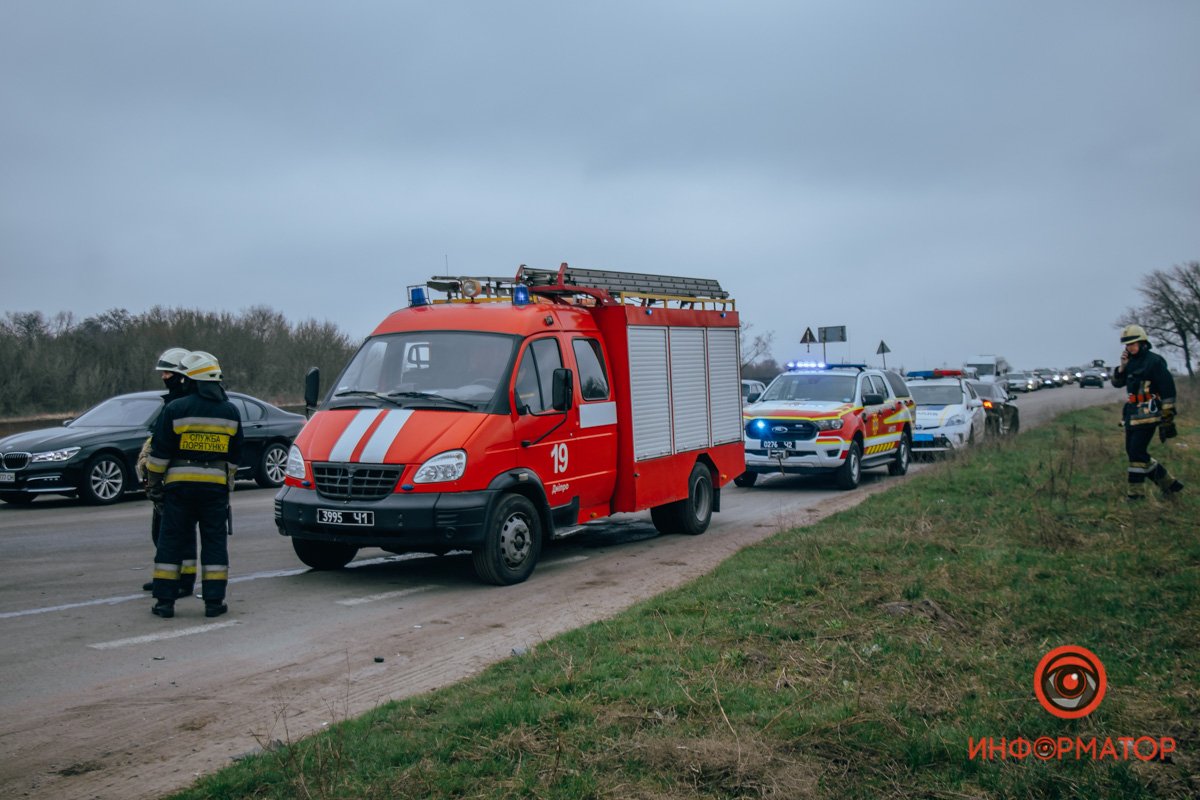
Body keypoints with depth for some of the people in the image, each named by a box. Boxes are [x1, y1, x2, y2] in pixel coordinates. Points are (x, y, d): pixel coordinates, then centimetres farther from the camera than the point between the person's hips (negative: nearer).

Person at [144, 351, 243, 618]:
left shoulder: (175, 409, -6)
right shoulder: (230, 412, 6)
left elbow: (160, 453, -4)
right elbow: (234, 457, 14)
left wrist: (152, 482, 7)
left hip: (180, 484, -2)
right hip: (215, 485, 2)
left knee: (171, 541, 6)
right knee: (215, 542, 7)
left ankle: (165, 601, 9)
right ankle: (214, 601, 6)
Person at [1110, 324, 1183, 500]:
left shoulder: (1154, 361, -10)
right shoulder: (1131, 362, 13)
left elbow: (1168, 390, -11)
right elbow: (1117, 382, 15)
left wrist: (1167, 417, -13)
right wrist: (1122, 367, -3)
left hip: (1147, 414, -9)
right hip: (1132, 414, 9)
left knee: (1137, 452, -10)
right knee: (1132, 451, 10)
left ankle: (1136, 491, -1)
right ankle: (1168, 483, 20)